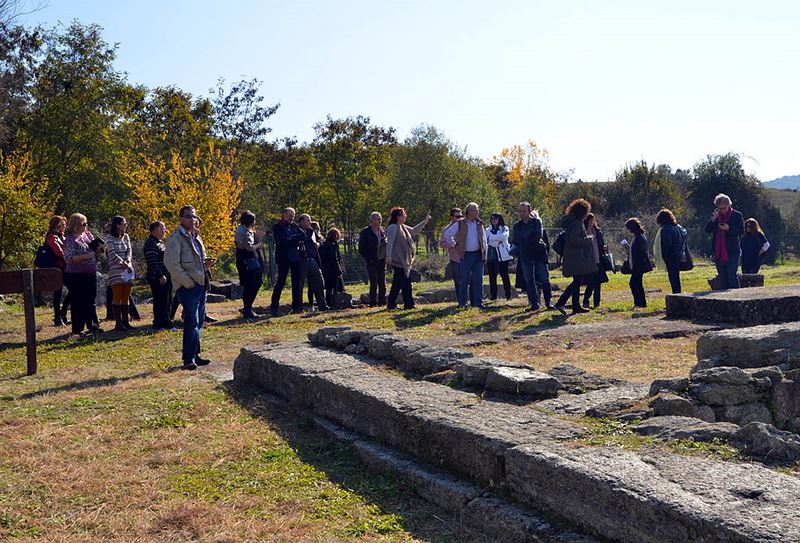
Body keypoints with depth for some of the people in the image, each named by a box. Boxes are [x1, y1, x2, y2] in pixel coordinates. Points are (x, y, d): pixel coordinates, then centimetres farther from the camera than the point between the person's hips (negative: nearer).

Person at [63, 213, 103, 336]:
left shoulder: (88, 234, 10)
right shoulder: (70, 240, -9)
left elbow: (96, 256, 18)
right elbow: (69, 259, -20)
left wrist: (99, 249, -4)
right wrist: (88, 255, -23)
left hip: (90, 274, 6)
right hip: (76, 276, -6)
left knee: (90, 301, 14)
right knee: (78, 303, 0)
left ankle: (92, 326, 25)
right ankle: (77, 329, 7)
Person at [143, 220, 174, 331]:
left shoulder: (161, 243, 20)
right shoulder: (151, 244, -13)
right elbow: (152, 262, -21)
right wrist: (160, 276, -23)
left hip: (166, 278, 10)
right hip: (158, 279, -10)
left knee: (167, 301, 13)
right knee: (160, 301, -7)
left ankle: (166, 323, 21)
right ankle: (158, 324, -1)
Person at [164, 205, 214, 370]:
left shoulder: (195, 236, 19)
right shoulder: (176, 238, -9)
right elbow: (171, 264, -17)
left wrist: (207, 263, 7)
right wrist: (188, 282, -17)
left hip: (200, 284, 9)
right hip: (187, 287, -9)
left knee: (199, 322, 12)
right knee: (192, 322, -12)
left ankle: (195, 355, 21)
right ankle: (188, 359, -7)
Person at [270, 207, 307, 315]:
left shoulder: (294, 226, 15)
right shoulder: (277, 227, -2)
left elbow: (303, 236, 1)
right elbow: (283, 241, -15)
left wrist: (292, 239, -10)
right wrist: (297, 240, -7)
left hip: (297, 257, 5)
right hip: (284, 257, -5)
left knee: (297, 282, 5)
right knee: (281, 281, -3)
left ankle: (297, 306, 10)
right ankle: (274, 307, 4)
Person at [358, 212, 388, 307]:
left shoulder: (382, 231, 11)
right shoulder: (365, 232, -3)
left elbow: (387, 244, 20)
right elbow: (361, 249, -3)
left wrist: (386, 257, 4)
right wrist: (369, 259, -11)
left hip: (382, 261, 5)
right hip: (372, 262, -4)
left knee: (382, 283, 6)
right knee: (373, 284, -4)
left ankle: (382, 302, 13)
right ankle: (373, 303, 3)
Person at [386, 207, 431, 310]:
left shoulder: (402, 227, 16)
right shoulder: (393, 227, -13)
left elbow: (413, 231, 28)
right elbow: (390, 242, -21)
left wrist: (425, 221, 25)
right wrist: (388, 256, -29)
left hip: (402, 260, 10)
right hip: (397, 260, -10)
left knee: (397, 283, 11)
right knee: (405, 283, -5)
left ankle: (391, 304, 15)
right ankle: (408, 304, 1)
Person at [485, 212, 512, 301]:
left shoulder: (504, 228, 8)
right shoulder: (488, 230, 15)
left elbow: (504, 236, -13)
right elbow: (486, 241, 1)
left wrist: (493, 238, -8)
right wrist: (498, 241, -10)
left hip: (503, 255, -2)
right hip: (491, 255, 3)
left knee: (504, 275, -4)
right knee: (492, 276, 2)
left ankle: (508, 295, 3)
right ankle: (493, 295, 7)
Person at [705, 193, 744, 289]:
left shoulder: (737, 215, -1)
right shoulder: (715, 216, 10)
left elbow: (741, 231, -5)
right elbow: (707, 230, 2)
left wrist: (729, 228, -19)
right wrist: (713, 219, -12)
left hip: (732, 252, -4)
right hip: (719, 251, 4)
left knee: (732, 275, -9)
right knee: (722, 277, 9)